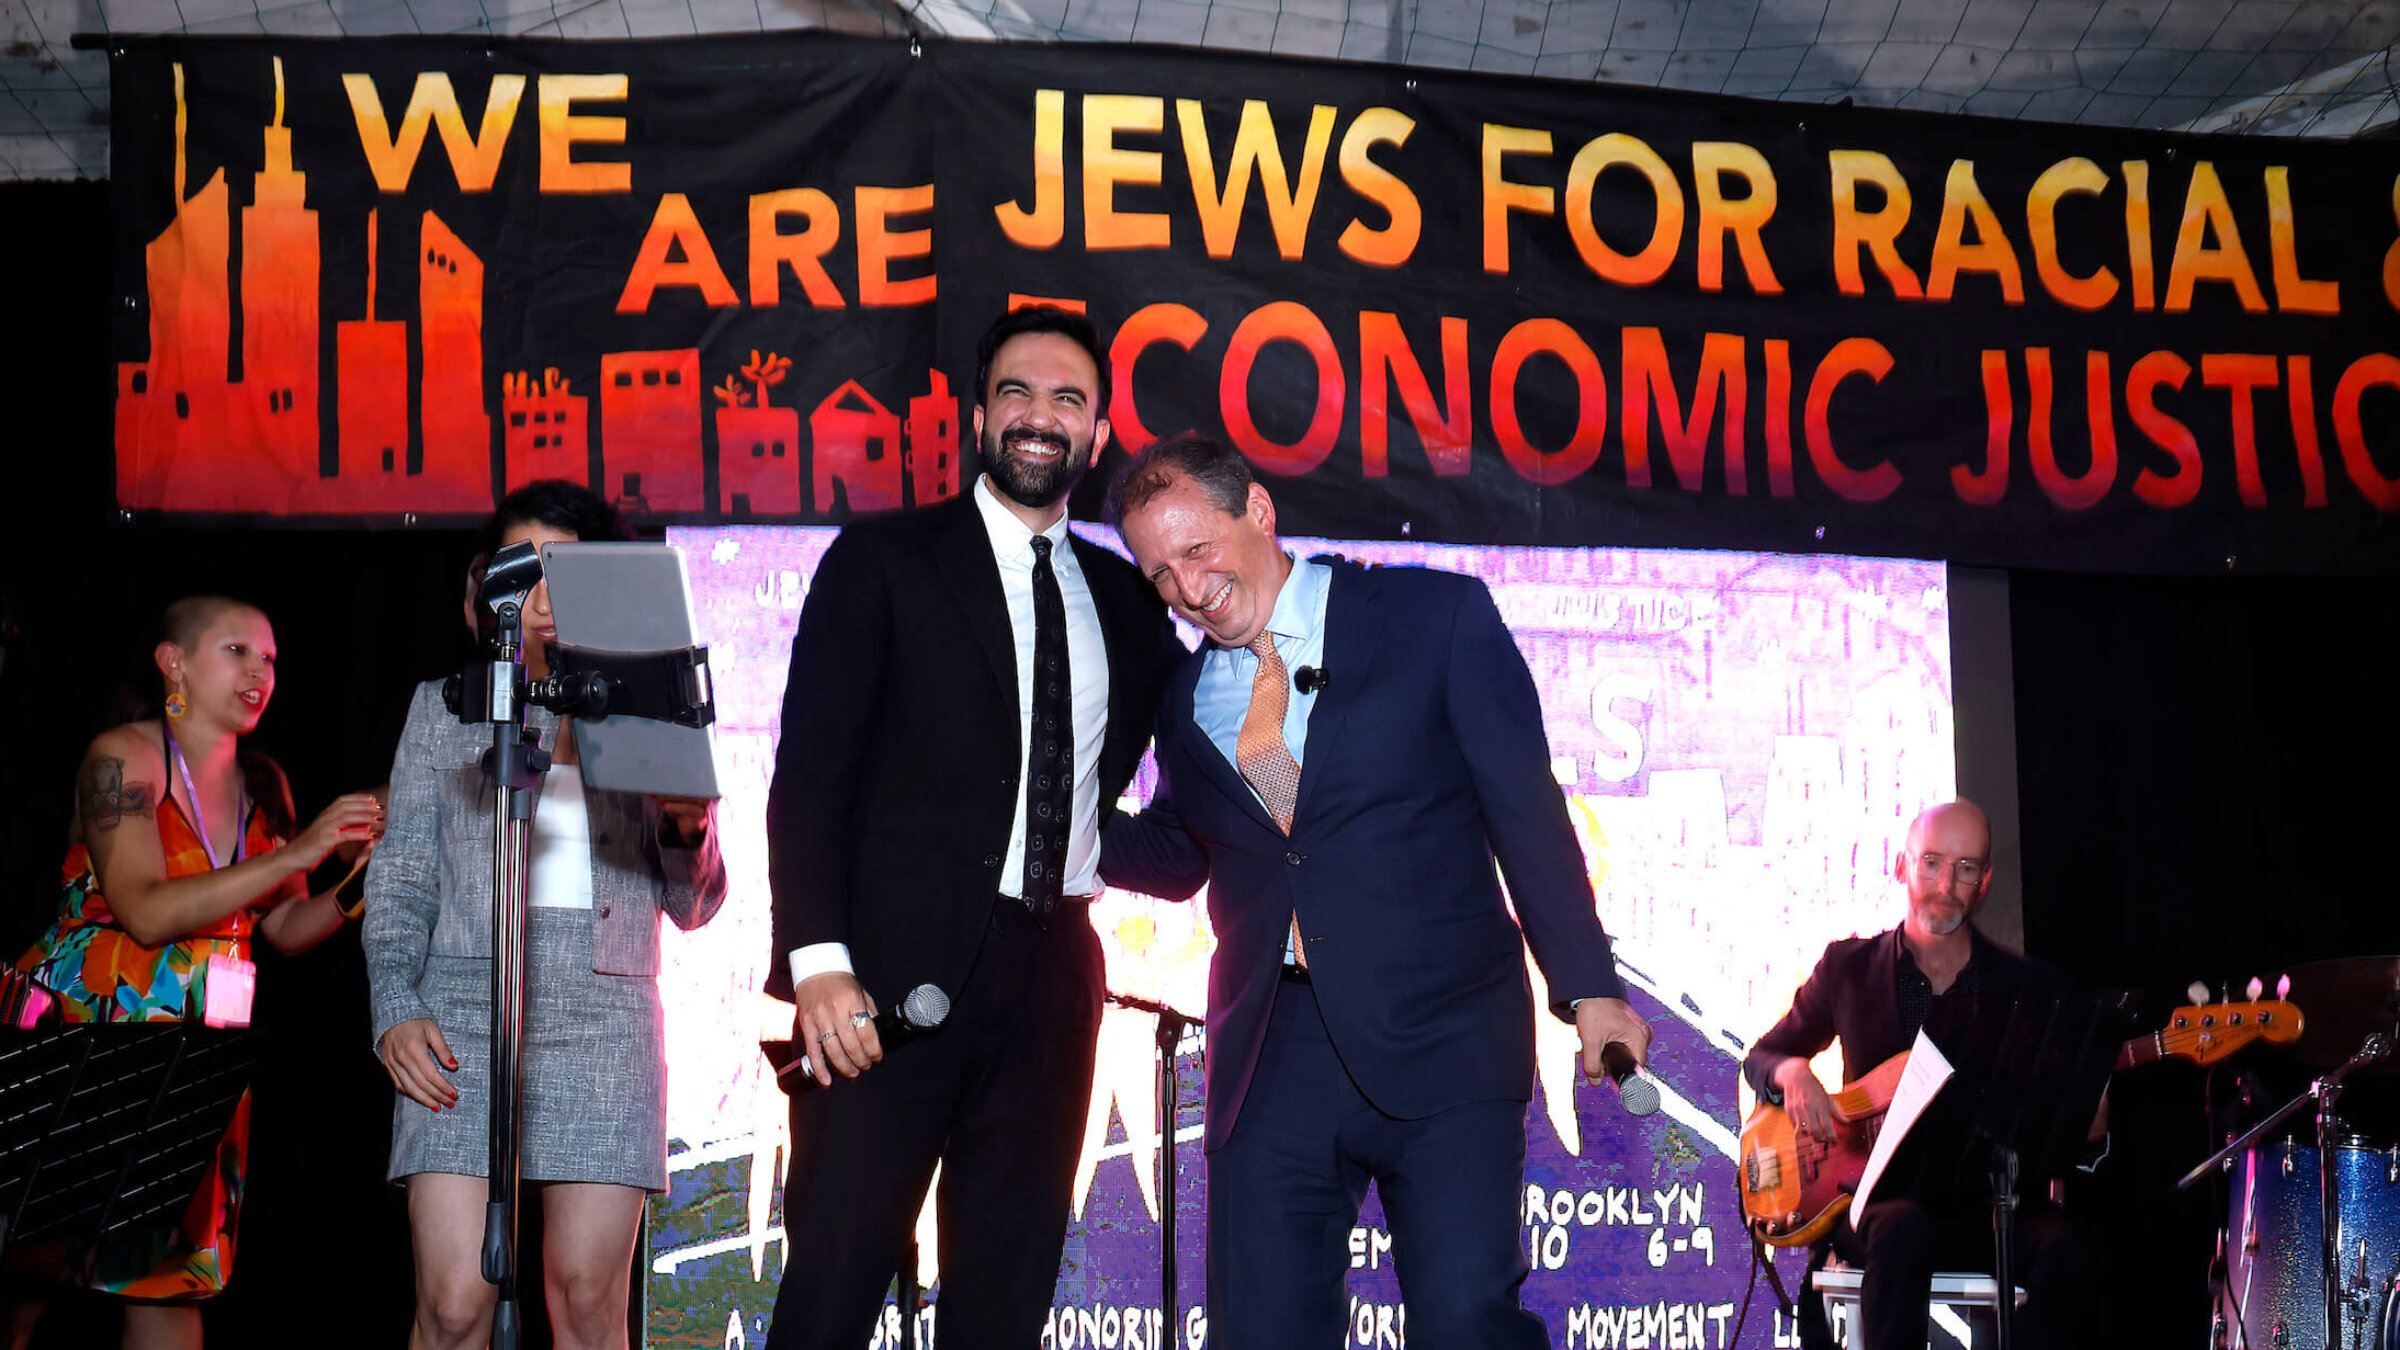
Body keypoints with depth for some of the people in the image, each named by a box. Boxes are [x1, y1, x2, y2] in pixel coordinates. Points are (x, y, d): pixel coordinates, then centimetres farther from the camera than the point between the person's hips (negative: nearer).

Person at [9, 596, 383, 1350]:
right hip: (87, 1027, -5)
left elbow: (287, 929, 12)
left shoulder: (264, 785, 11)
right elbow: (146, 913, -19)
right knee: (24, 1265, -7)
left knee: (176, 1272, 1)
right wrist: (296, 853, -22)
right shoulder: (123, 757, -7)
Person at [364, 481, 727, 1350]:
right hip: (465, 1013, 0)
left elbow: (691, 906, 14)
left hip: (606, 1020, 0)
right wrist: (395, 1010, -4)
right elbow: (400, 879, 11)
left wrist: (690, 828, -8)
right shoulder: (445, 707, 15)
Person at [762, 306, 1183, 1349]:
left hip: (1051, 977, 5)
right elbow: (810, 773, -5)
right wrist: (820, 960, -15)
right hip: (898, 969, -4)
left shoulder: (1125, 601, 16)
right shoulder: (883, 561, 3)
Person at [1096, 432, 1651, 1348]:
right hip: (1270, 1057, 4)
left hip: (1438, 1037, -4)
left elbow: (1525, 808, 0)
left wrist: (1586, 988, -4)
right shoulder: (1183, 693, 13)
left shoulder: (1436, 616, 0)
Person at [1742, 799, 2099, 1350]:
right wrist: (1792, 1071, -7)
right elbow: (1759, 1058, 18)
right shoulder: (1849, 967, 9)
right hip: (1878, 1197, -1)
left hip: (1983, 1202, 1)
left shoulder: (2029, 986, 9)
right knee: (1902, 1231, -38)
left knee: (2062, 1247, -32)